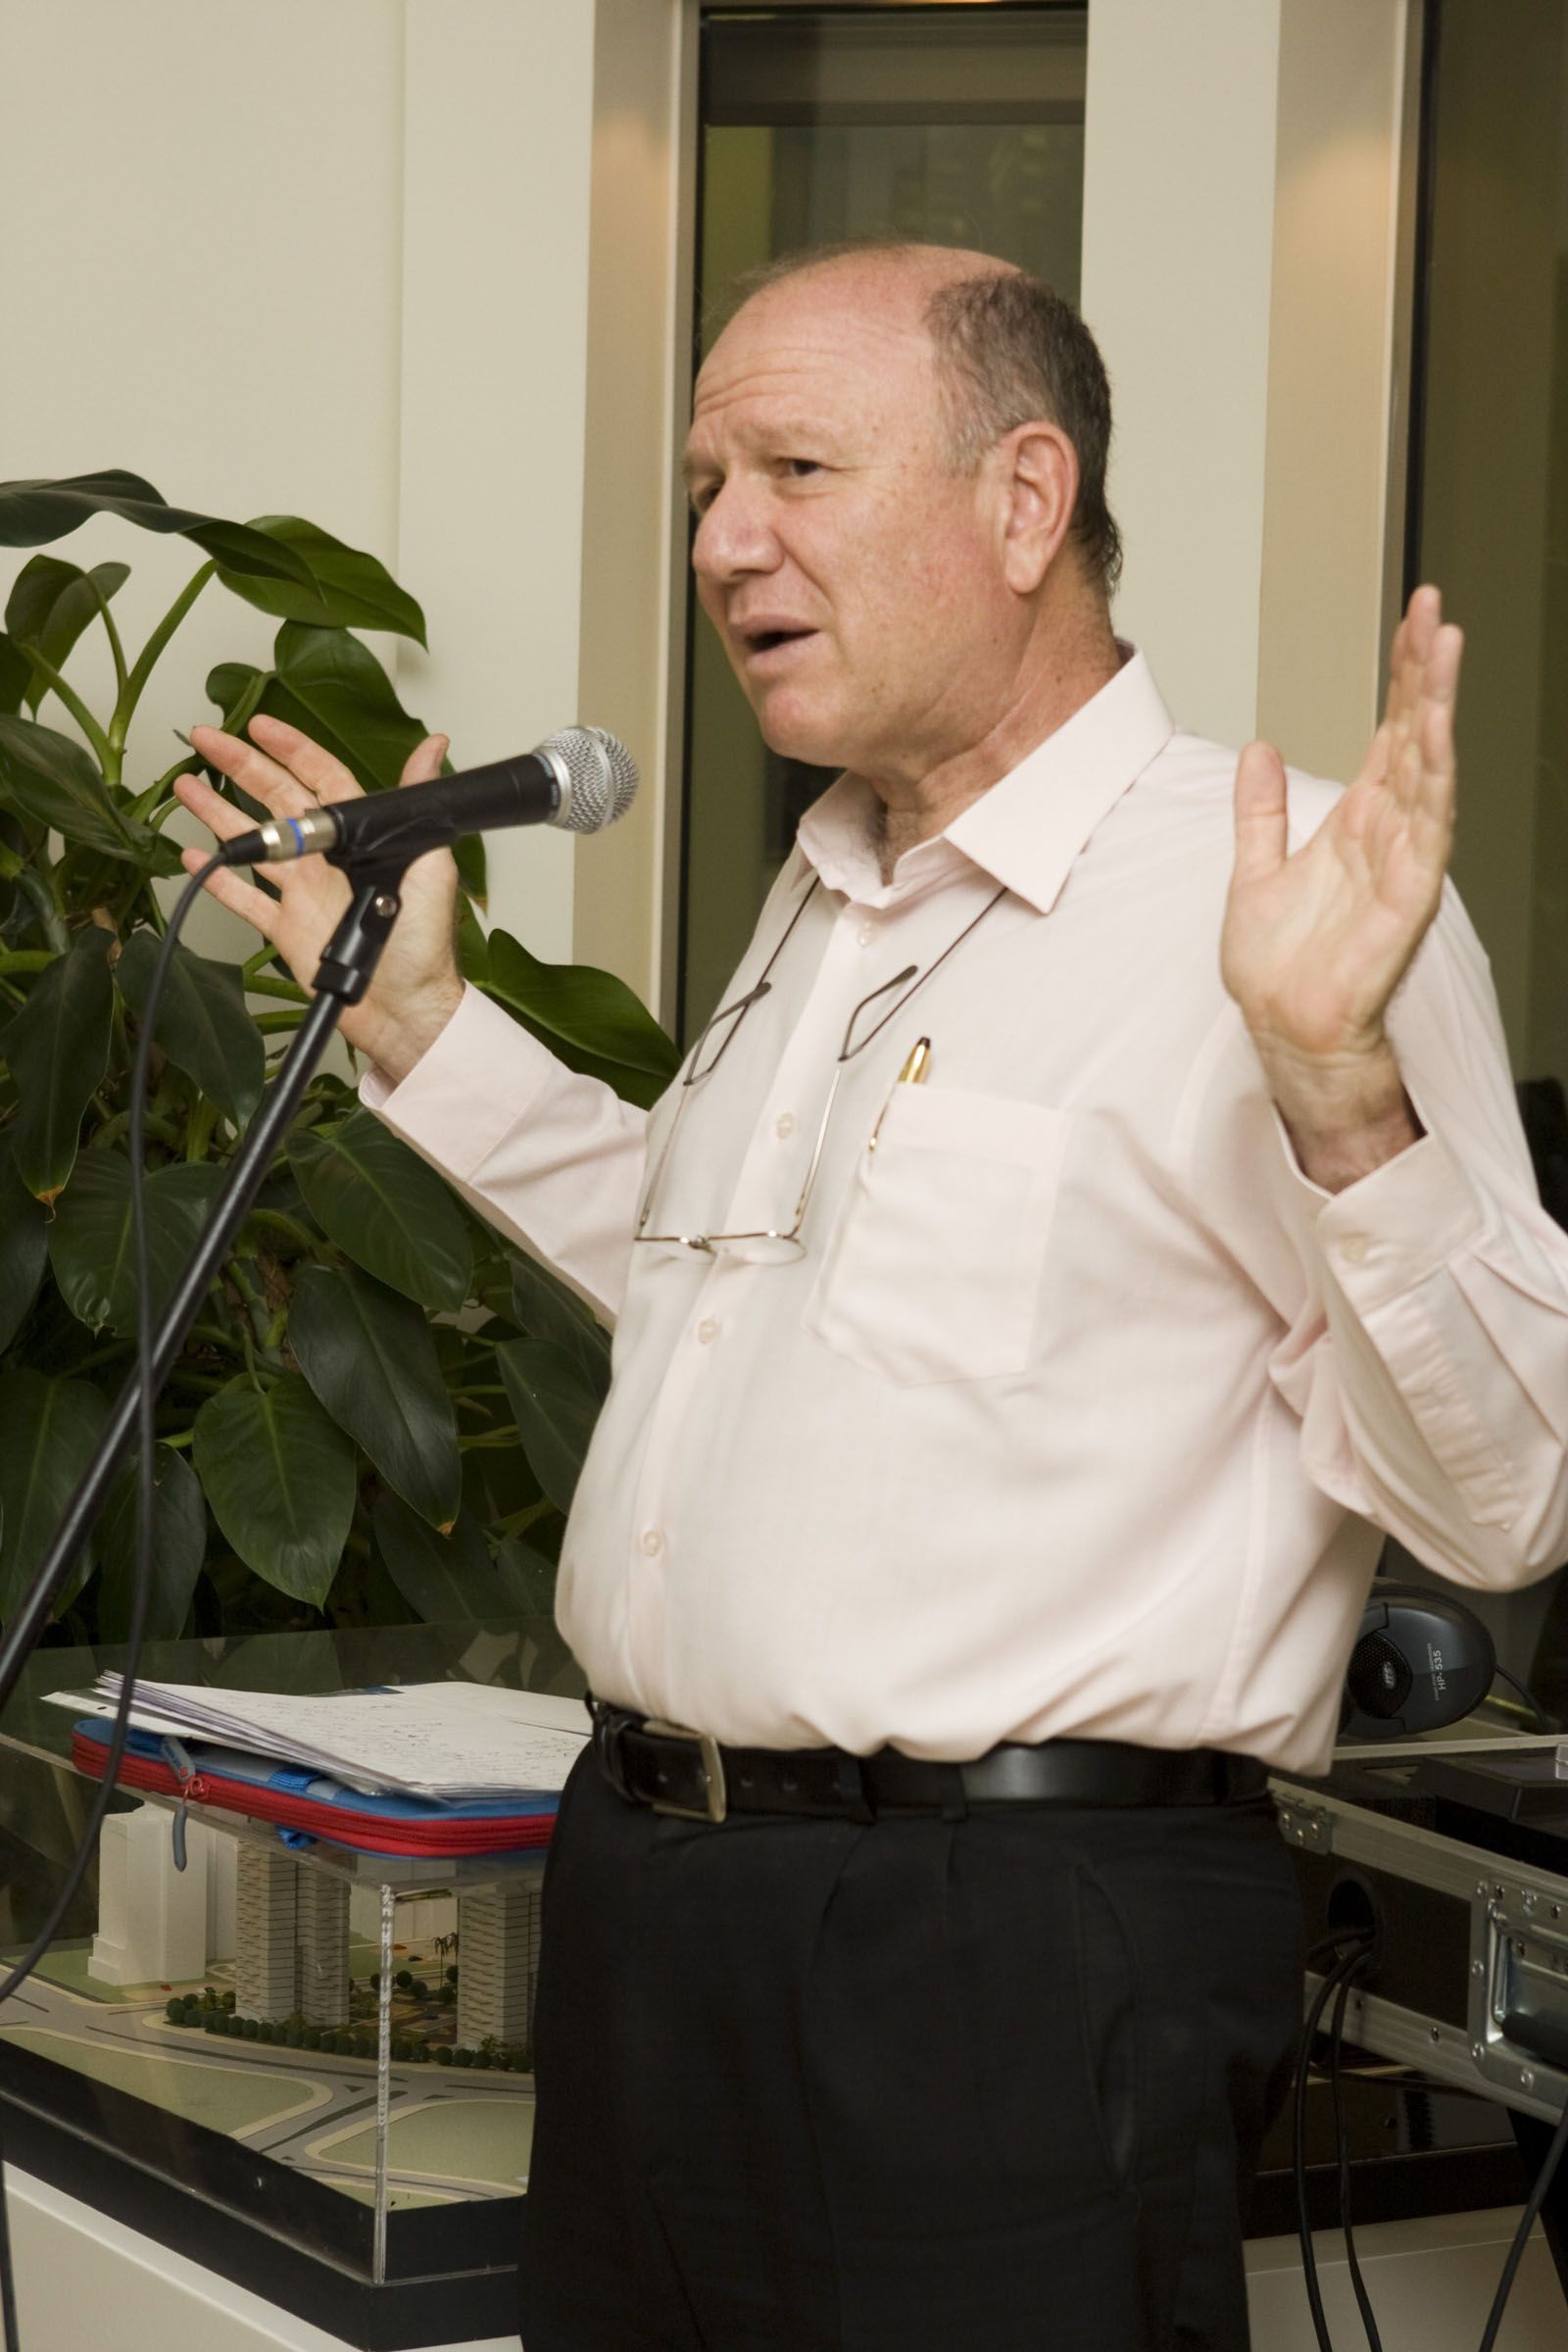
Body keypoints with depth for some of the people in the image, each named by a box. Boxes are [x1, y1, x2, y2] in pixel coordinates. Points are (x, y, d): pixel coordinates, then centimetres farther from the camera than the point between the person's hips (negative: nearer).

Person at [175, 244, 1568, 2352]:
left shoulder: (1280, 897, -14)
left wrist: (1339, 1076, -31)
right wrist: (415, 1015, 27)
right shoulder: (829, 894, 15)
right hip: (649, 1902, 8)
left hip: (1010, 1964, -8)